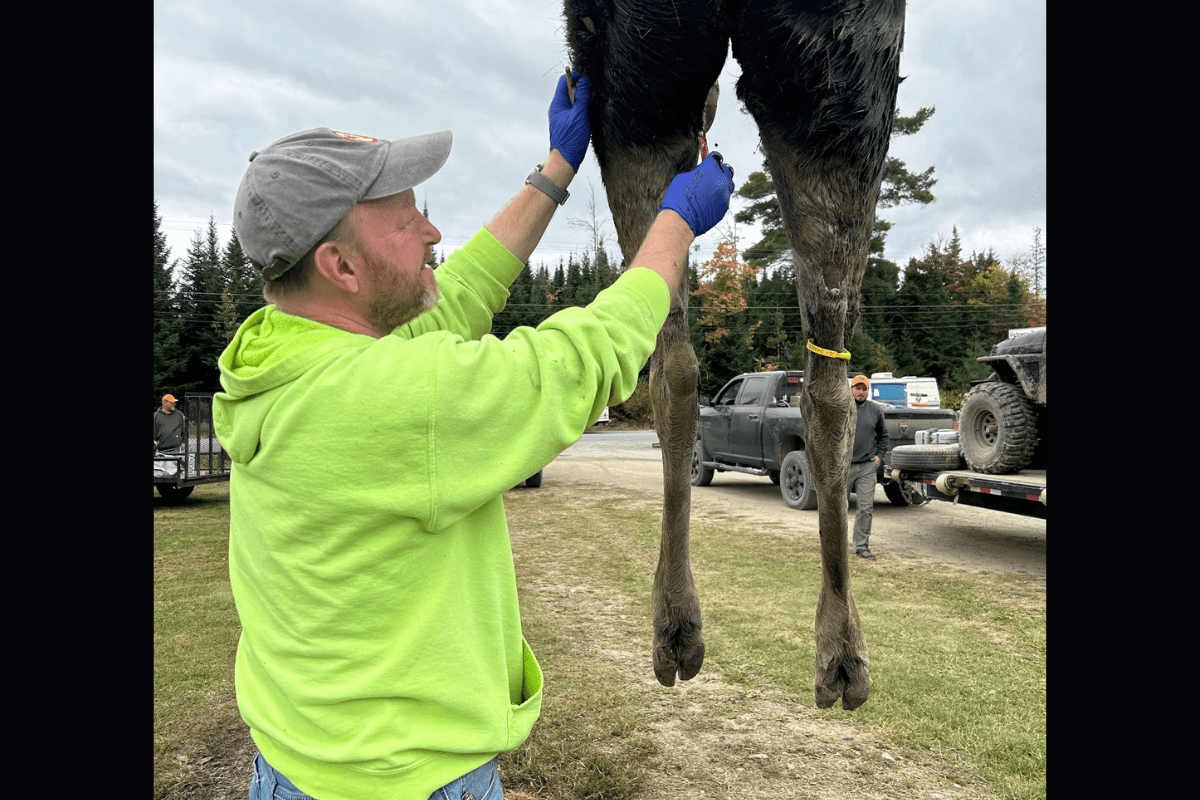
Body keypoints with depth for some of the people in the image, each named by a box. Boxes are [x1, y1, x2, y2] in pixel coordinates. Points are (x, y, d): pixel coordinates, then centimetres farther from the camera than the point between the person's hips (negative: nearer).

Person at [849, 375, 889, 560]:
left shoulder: (876, 410, 8)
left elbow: (883, 435, 21)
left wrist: (880, 455, 11)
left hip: (867, 466, 2)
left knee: (866, 507, 0)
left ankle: (861, 546, 9)